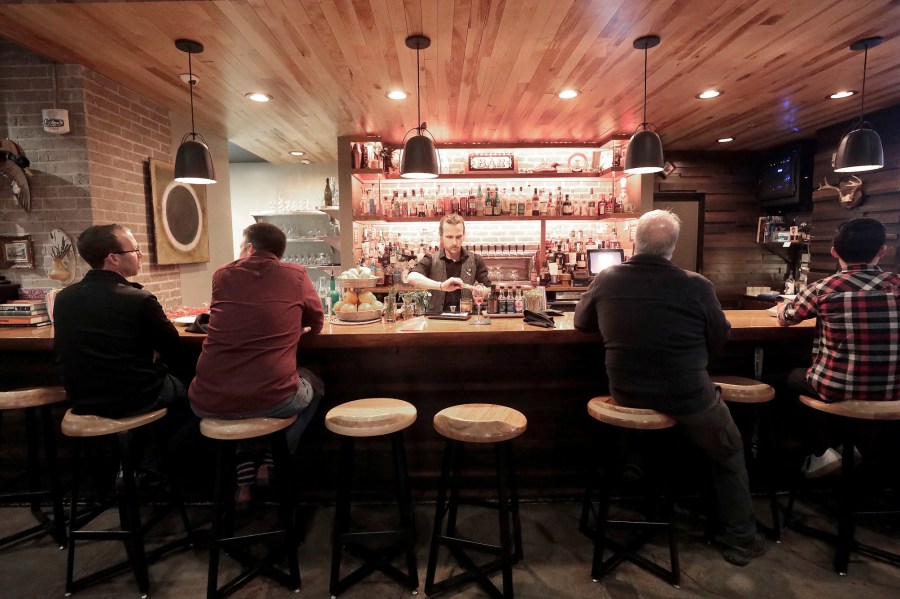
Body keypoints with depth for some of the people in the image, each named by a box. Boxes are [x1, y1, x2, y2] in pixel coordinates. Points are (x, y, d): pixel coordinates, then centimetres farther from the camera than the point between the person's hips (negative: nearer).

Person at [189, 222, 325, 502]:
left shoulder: (222, 275, 9)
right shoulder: (296, 275, 3)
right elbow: (316, 325, 18)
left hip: (208, 403, 3)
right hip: (272, 399, -2)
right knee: (313, 383, 31)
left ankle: (245, 479, 32)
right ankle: (271, 463, 24)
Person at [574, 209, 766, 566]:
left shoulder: (606, 280, -10)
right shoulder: (696, 286, -17)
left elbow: (582, 323, 8)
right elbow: (720, 338, 0)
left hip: (627, 394, 4)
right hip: (686, 398, -3)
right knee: (729, 455, 25)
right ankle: (739, 539, 32)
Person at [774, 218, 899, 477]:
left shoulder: (823, 289, -13)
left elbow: (784, 319, 5)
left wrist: (784, 307, 28)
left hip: (838, 389, -5)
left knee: (779, 380, 22)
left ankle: (823, 451, 17)